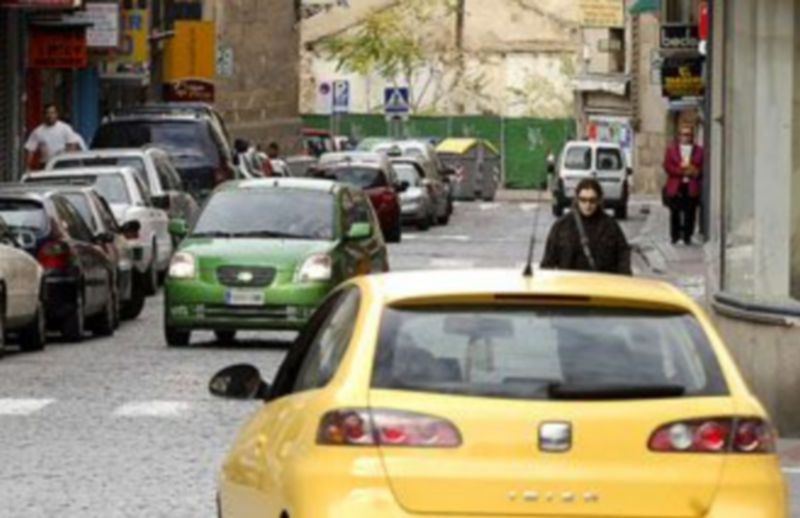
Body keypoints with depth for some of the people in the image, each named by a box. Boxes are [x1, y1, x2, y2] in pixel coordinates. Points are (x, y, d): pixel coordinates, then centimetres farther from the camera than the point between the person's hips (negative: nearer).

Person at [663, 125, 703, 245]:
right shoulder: (671, 149, 10)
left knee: (690, 213, -3)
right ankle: (675, 236, 7)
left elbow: (703, 168, 7)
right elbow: (667, 166, 2)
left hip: (691, 187, 0)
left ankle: (687, 236, 5)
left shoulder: (698, 151, 10)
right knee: (675, 213, -1)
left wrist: (695, 172, -14)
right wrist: (681, 171, -11)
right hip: (675, 187, 0)